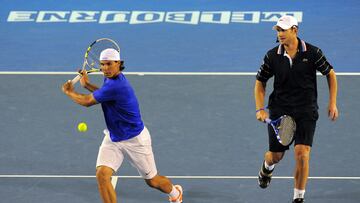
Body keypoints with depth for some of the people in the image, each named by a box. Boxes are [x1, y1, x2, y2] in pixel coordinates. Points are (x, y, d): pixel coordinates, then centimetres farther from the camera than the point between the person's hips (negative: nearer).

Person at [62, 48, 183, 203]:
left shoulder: (116, 85, -31)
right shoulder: (111, 79, -3)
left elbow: (87, 101, -22)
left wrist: (69, 92, -5)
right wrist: (87, 85, 14)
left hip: (135, 140, -8)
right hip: (113, 139, 8)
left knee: (152, 181, 11)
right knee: (102, 174, -16)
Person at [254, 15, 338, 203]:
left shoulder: (312, 52, -6)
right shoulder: (272, 56, -3)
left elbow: (330, 74, 7)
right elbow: (260, 82, 7)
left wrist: (332, 103, 2)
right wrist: (260, 109, -5)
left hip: (306, 110, -1)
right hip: (279, 110, 2)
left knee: (302, 152, -15)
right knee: (276, 155, 8)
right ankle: (267, 167, 48)